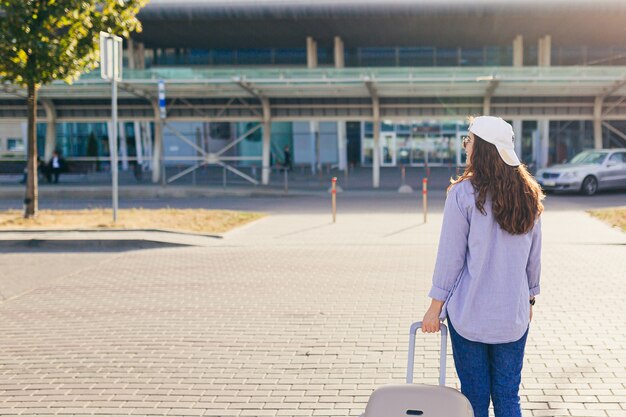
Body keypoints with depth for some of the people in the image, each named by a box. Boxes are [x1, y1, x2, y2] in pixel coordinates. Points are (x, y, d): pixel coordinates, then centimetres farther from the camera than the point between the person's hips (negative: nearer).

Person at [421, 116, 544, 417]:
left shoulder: (463, 194, -12)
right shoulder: (529, 195, 2)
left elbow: (450, 256, -10)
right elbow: (534, 257, 9)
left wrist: (436, 305, -1)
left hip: (470, 313, -4)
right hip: (513, 314, 4)